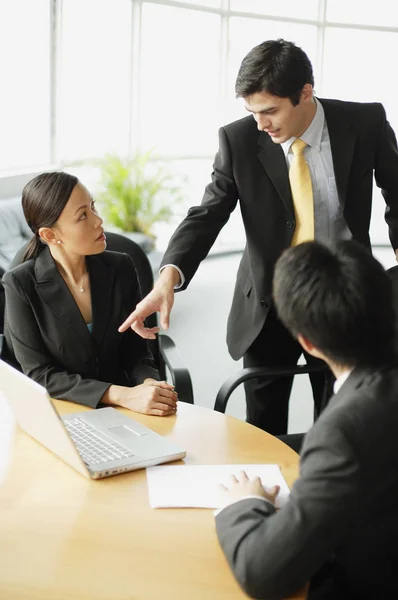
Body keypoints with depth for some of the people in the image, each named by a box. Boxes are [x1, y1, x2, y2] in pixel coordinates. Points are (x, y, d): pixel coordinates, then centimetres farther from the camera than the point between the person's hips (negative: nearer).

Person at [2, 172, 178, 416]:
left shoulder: (121, 268, -1)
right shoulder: (21, 284, -11)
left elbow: (136, 351, 4)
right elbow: (40, 375, -13)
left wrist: (150, 384, -19)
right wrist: (124, 395, -24)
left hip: (119, 413, 2)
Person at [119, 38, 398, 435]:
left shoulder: (365, 123, -11)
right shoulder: (239, 140, -12)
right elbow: (207, 215, -16)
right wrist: (168, 277, -33)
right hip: (267, 306, 0)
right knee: (262, 435, 11)